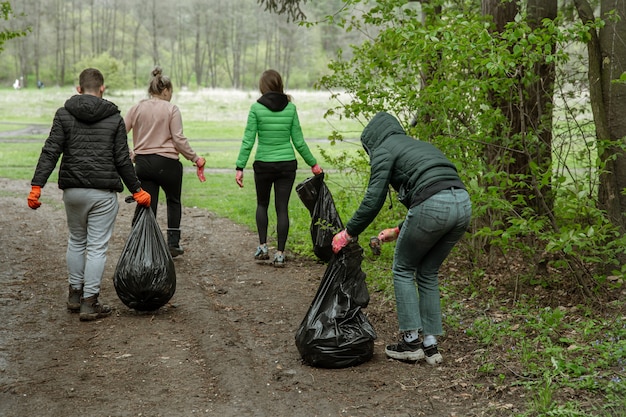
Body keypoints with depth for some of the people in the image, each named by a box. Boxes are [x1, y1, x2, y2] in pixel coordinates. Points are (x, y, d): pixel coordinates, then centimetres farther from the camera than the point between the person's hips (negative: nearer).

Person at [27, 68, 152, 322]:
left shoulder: (64, 114, 2)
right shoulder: (114, 118, -1)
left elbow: (50, 152, -6)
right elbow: (122, 160, -2)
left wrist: (36, 186, -8)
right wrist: (136, 190, 7)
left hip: (73, 190, 3)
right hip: (104, 193, -2)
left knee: (76, 241, 20)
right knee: (97, 247, 2)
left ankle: (75, 295, 29)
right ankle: (89, 304, 3)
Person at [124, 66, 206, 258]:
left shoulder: (136, 108, 4)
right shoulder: (171, 109, -7)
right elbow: (179, 139, -12)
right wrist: (195, 158, -3)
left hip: (142, 162, 3)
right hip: (167, 163, -3)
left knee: (148, 207, 8)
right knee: (173, 201, 19)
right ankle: (173, 243, 16)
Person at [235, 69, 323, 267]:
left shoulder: (256, 108, -7)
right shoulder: (290, 107, -1)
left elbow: (248, 140, -9)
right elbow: (298, 141, 2)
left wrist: (240, 167, -4)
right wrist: (313, 163, 13)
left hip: (263, 164, -1)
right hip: (287, 164, 1)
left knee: (262, 204, 20)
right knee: (282, 208, 6)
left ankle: (262, 246, 13)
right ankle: (280, 254, 5)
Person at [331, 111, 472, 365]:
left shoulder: (384, 150, 8)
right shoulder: (419, 145, 32)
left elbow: (374, 199, -2)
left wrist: (348, 233, 8)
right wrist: (399, 231, 37)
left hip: (433, 207, -7)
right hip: (462, 203, 8)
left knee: (403, 270, 14)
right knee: (428, 273, 21)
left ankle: (411, 341, 15)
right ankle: (430, 344, 21)